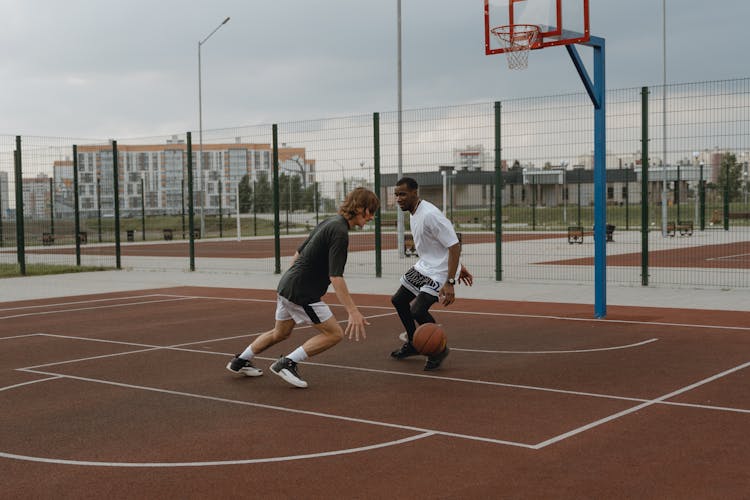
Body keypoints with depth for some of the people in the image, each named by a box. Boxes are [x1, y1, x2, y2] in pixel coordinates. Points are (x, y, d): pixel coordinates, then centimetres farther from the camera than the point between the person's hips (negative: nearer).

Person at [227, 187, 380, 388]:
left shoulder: (330, 222, 10)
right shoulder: (339, 232, -20)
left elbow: (299, 252, 20)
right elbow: (335, 277, -27)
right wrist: (352, 311, -30)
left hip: (287, 284, 10)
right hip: (302, 292, -10)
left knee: (280, 333, 26)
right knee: (334, 333, -5)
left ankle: (240, 361, 39)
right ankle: (287, 363, -3)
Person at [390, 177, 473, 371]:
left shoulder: (430, 214, -24)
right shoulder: (414, 214, 6)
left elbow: (454, 246, -27)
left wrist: (449, 283, -31)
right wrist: (459, 267, 19)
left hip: (439, 272, -10)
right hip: (423, 266, 10)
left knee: (418, 311, -22)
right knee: (398, 300, 18)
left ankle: (439, 349, 3)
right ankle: (413, 344, 37)